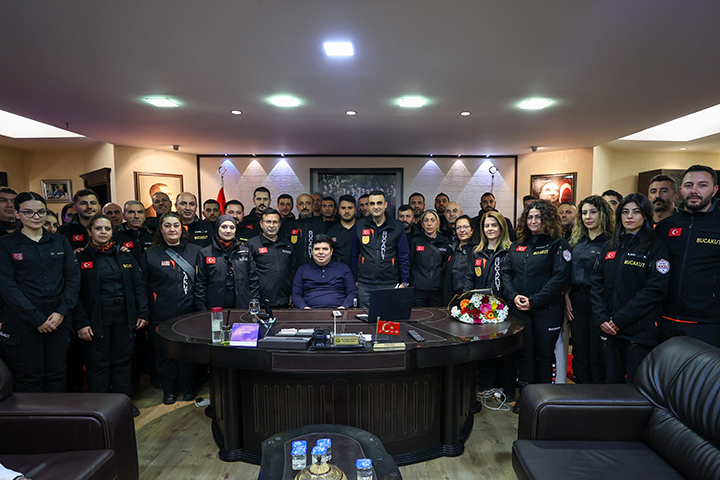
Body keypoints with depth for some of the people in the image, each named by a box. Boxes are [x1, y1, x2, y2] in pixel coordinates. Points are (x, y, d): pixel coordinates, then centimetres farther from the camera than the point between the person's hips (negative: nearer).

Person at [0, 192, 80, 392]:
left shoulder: (60, 242, 9)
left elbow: (73, 277, 4)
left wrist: (62, 312, -8)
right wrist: (37, 319, -12)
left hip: (58, 319, 3)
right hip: (23, 322, -2)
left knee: (57, 375, 8)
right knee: (30, 378, 4)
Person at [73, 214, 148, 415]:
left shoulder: (125, 256, 10)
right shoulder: (81, 258, 1)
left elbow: (139, 285, 9)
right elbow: (76, 293, -3)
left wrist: (142, 313, 2)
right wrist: (81, 322, -11)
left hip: (125, 319, 3)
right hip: (96, 321, -3)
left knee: (123, 361, 11)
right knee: (98, 364, 4)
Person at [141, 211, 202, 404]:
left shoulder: (196, 251, 5)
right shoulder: (150, 255, 5)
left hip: (189, 313, 0)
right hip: (162, 315, 0)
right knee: (164, 352, 8)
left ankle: (188, 388, 27)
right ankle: (168, 390, 27)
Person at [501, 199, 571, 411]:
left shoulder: (557, 244, -4)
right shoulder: (517, 245, 11)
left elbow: (560, 277, -13)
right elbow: (505, 272, 11)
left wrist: (534, 300, -16)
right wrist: (513, 296, -7)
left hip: (547, 309, -4)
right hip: (519, 309, 4)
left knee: (544, 353, 6)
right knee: (524, 352, 10)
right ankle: (525, 395, 22)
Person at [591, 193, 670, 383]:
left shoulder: (656, 247, -3)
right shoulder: (610, 247, 11)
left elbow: (655, 288, -13)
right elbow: (597, 282, 7)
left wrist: (620, 319, -16)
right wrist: (601, 318, -6)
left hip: (640, 330, -4)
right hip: (609, 328, 4)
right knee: (612, 380, 14)